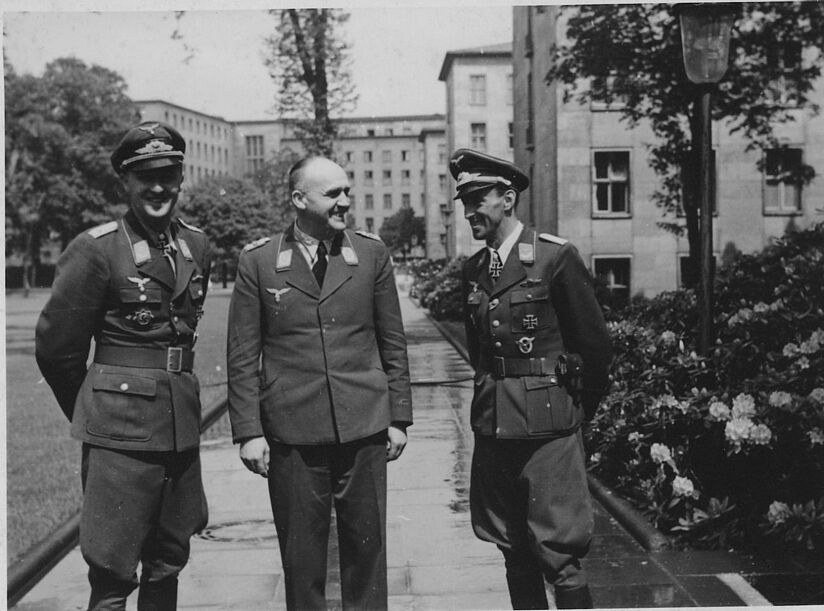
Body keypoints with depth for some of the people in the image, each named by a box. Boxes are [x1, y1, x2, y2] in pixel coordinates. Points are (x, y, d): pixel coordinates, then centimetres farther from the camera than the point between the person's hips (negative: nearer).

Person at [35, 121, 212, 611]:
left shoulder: (197, 245, 7)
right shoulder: (97, 249, -10)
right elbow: (56, 348, -4)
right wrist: (93, 415, 8)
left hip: (182, 423, 6)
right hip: (122, 432, -6)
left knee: (168, 564, 15)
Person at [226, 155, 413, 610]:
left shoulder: (372, 253, 4)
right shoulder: (258, 261, 0)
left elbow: (393, 344, 8)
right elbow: (242, 356, 1)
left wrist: (398, 417, 6)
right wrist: (248, 431, -3)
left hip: (363, 426, 1)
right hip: (291, 433, -1)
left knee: (366, 547, 9)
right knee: (301, 556, 8)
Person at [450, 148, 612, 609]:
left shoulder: (556, 257, -9)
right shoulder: (474, 269, 9)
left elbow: (595, 344, -4)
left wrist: (576, 410, 7)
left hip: (548, 429, -6)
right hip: (493, 428, 6)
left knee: (559, 556, -4)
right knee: (515, 555, 13)